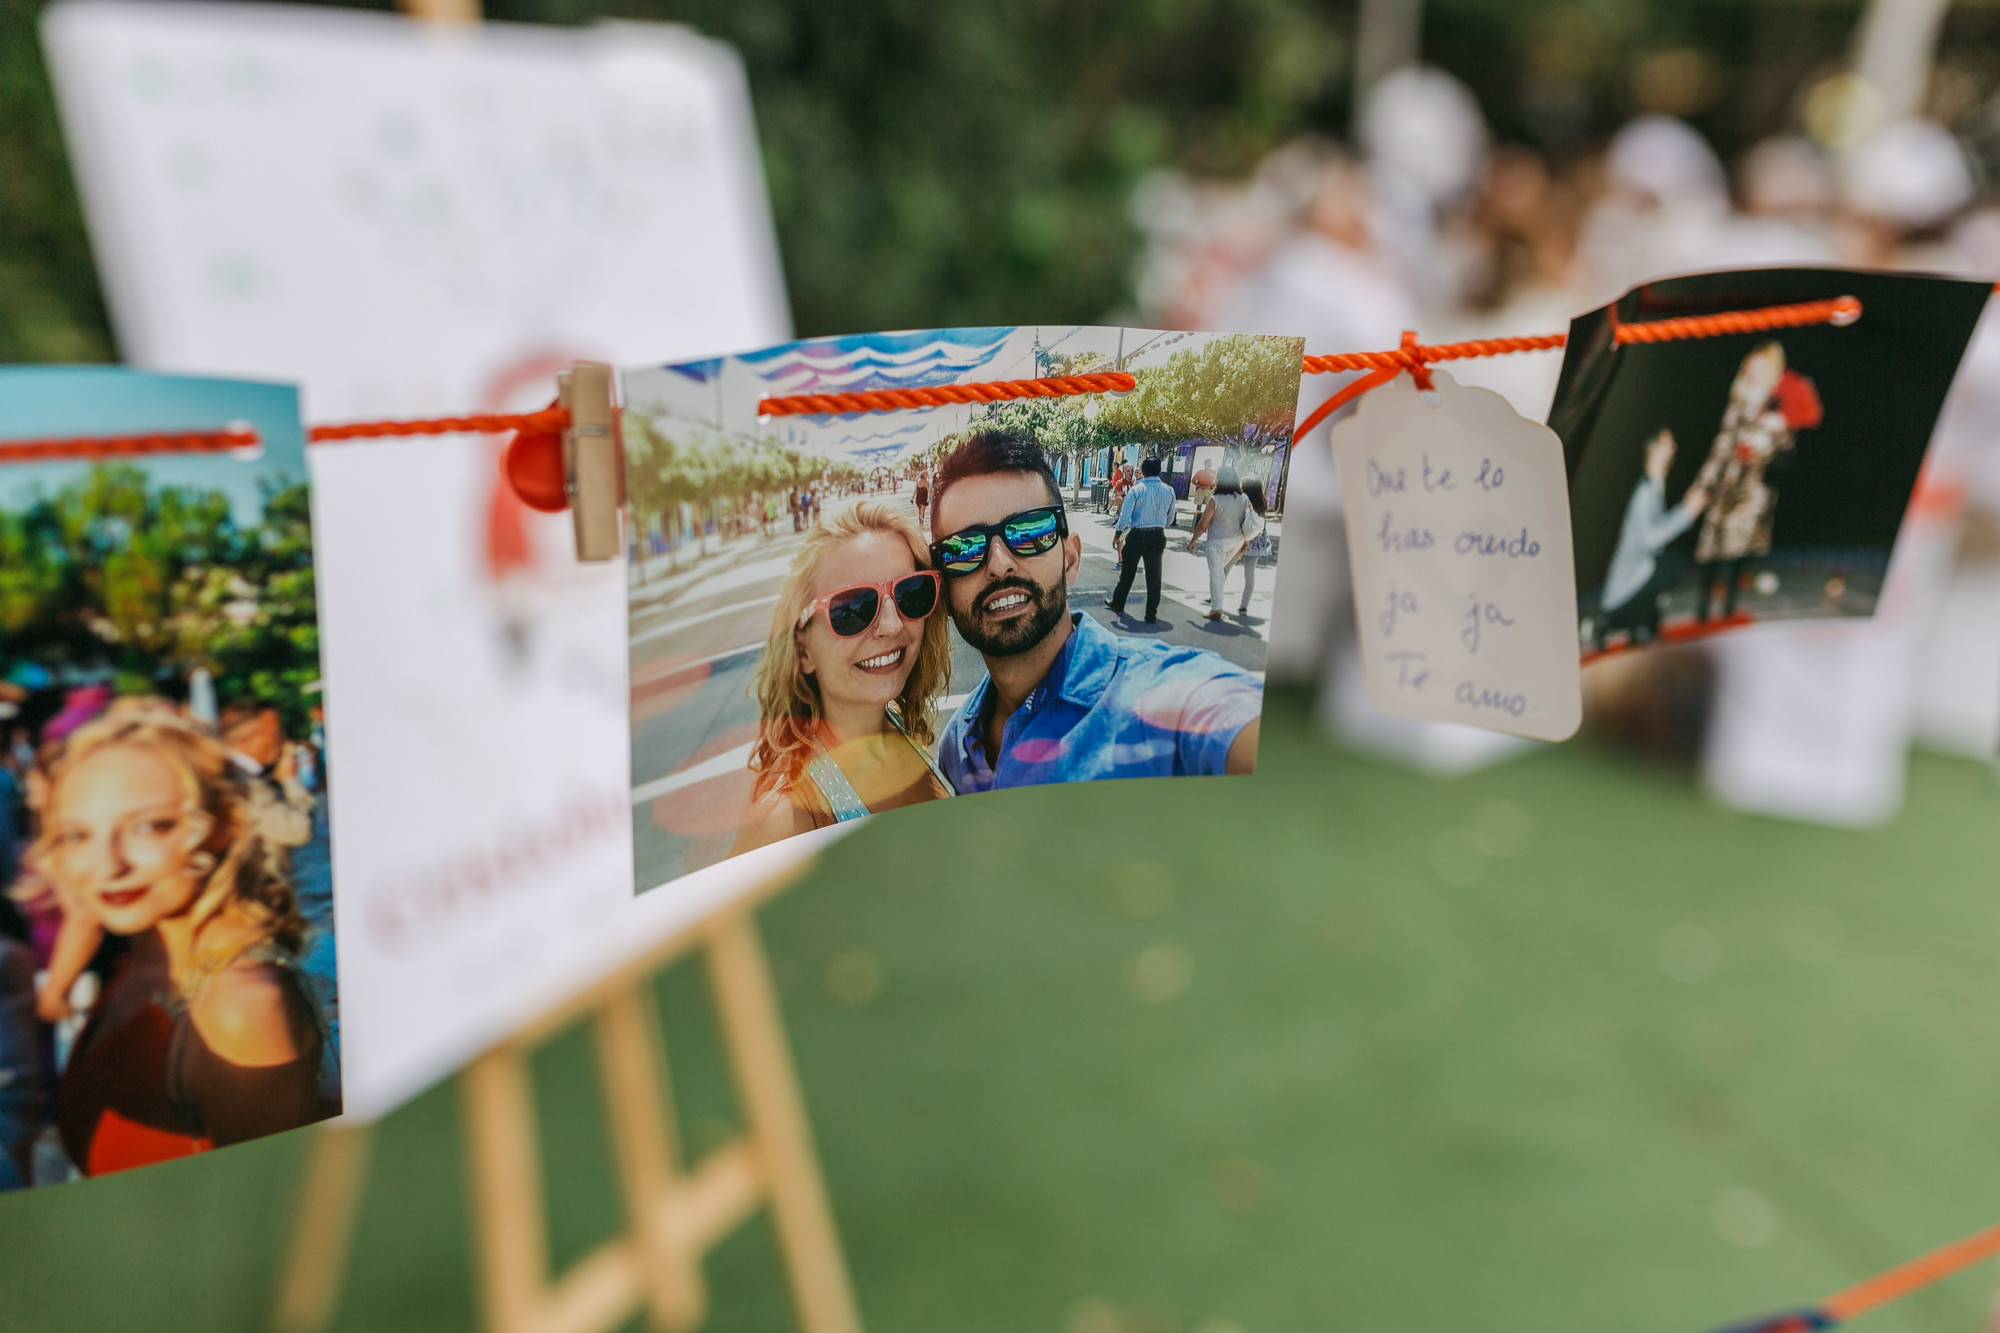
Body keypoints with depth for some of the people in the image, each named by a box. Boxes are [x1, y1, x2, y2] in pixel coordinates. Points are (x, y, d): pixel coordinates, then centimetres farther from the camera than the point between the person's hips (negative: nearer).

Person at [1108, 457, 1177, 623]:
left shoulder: (1136, 490, -11)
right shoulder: (1168, 491, -1)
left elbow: (1125, 516, -10)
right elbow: (1170, 518, 9)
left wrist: (1118, 535, 3)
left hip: (1136, 535, -2)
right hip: (1158, 535, 2)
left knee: (1127, 572, 15)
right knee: (1154, 575, 6)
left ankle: (1118, 603, 29)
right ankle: (1151, 614, 6)